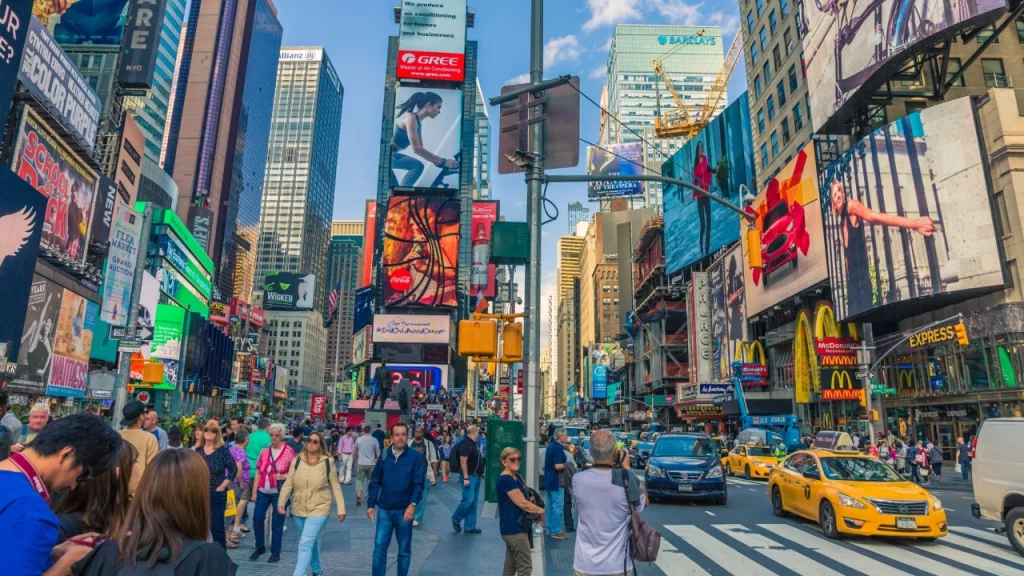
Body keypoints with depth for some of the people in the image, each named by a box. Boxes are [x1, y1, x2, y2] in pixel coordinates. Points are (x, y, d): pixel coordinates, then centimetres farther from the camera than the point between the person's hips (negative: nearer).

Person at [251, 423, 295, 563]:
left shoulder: (288, 451, -8)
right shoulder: (264, 451, 6)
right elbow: (258, 472, 9)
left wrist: (283, 476, -21)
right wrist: (254, 490, 6)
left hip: (279, 492, -4)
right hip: (263, 491, 4)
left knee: (277, 523, 3)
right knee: (257, 518, 3)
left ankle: (276, 553, 16)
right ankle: (260, 547, 25)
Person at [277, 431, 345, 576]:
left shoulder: (328, 462, -7)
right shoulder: (297, 460, -1)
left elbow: (335, 486, -4)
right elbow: (288, 483, -2)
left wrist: (341, 509, -6)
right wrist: (281, 501, -17)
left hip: (319, 509, -4)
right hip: (298, 509, 4)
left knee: (305, 543, -14)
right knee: (310, 542, 19)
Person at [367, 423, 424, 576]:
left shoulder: (415, 457, -7)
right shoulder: (384, 456, 2)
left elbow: (419, 483, -10)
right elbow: (375, 482, 6)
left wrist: (412, 504, -21)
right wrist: (371, 504, 2)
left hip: (404, 510, -2)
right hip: (384, 510, 2)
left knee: (404, 550, 11)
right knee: (379, 547, 2)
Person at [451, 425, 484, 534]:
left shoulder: (473, 444, 14)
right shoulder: (466, 444, -16)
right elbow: (463, 461, -22)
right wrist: (465, 478, -25)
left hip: (476, 476, 10)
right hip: (469, 476, -10)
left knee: (473, 503, 9)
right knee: (468, 500, -10)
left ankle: (470, 527, 13)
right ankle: (455, 519, 11)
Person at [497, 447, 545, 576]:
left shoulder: (517, 477, 12)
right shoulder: (505, 480, -19)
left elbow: (525, 497, 18)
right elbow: (522, 503, -20)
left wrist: (536, 512, -1)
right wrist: (540, 510, -6)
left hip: (515, 528, 9)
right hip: (514, 529, -9)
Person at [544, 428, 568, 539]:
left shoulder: (550, 447, 11)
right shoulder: (558, 449, -19)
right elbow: (558, 466, -26)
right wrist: (566, 465, -10)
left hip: (549, 480, 10)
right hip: (556, 481, -10)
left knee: (550, 504, 14)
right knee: (558, 506, -3)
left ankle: (550, 529, 21)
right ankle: (556, 531, 1)